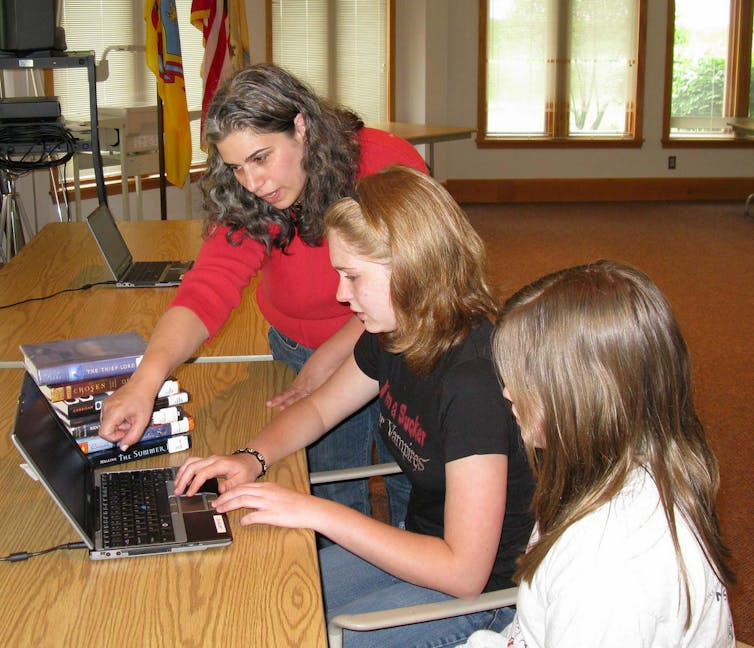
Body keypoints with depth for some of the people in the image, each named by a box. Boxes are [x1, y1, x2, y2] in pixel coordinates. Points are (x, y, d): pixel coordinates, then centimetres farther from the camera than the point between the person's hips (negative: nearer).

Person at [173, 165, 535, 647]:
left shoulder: (473, 378, -31)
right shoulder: (393, 335, -4)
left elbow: (464, 572, -30)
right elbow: (319, 408, 14)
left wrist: (317, 512, -28)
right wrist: (252, 459, -7)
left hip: (483, 591, -8)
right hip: (421, 544, 8)